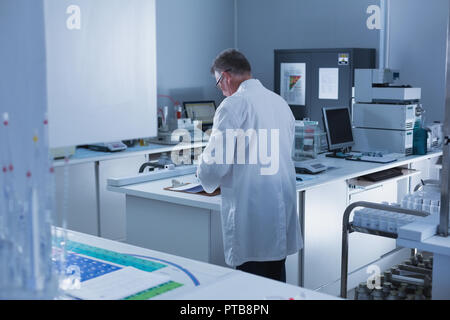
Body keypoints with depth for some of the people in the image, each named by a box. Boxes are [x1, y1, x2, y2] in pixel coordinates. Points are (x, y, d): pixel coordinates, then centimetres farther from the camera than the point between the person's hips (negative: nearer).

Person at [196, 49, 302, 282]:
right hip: (282, 208, 8)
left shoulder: (233, 105, -11)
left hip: (251, 214, -8)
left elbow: (215, 162, -15)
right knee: (276, 282, 16)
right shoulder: (280, 102, 13)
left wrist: (208, 182, 9)